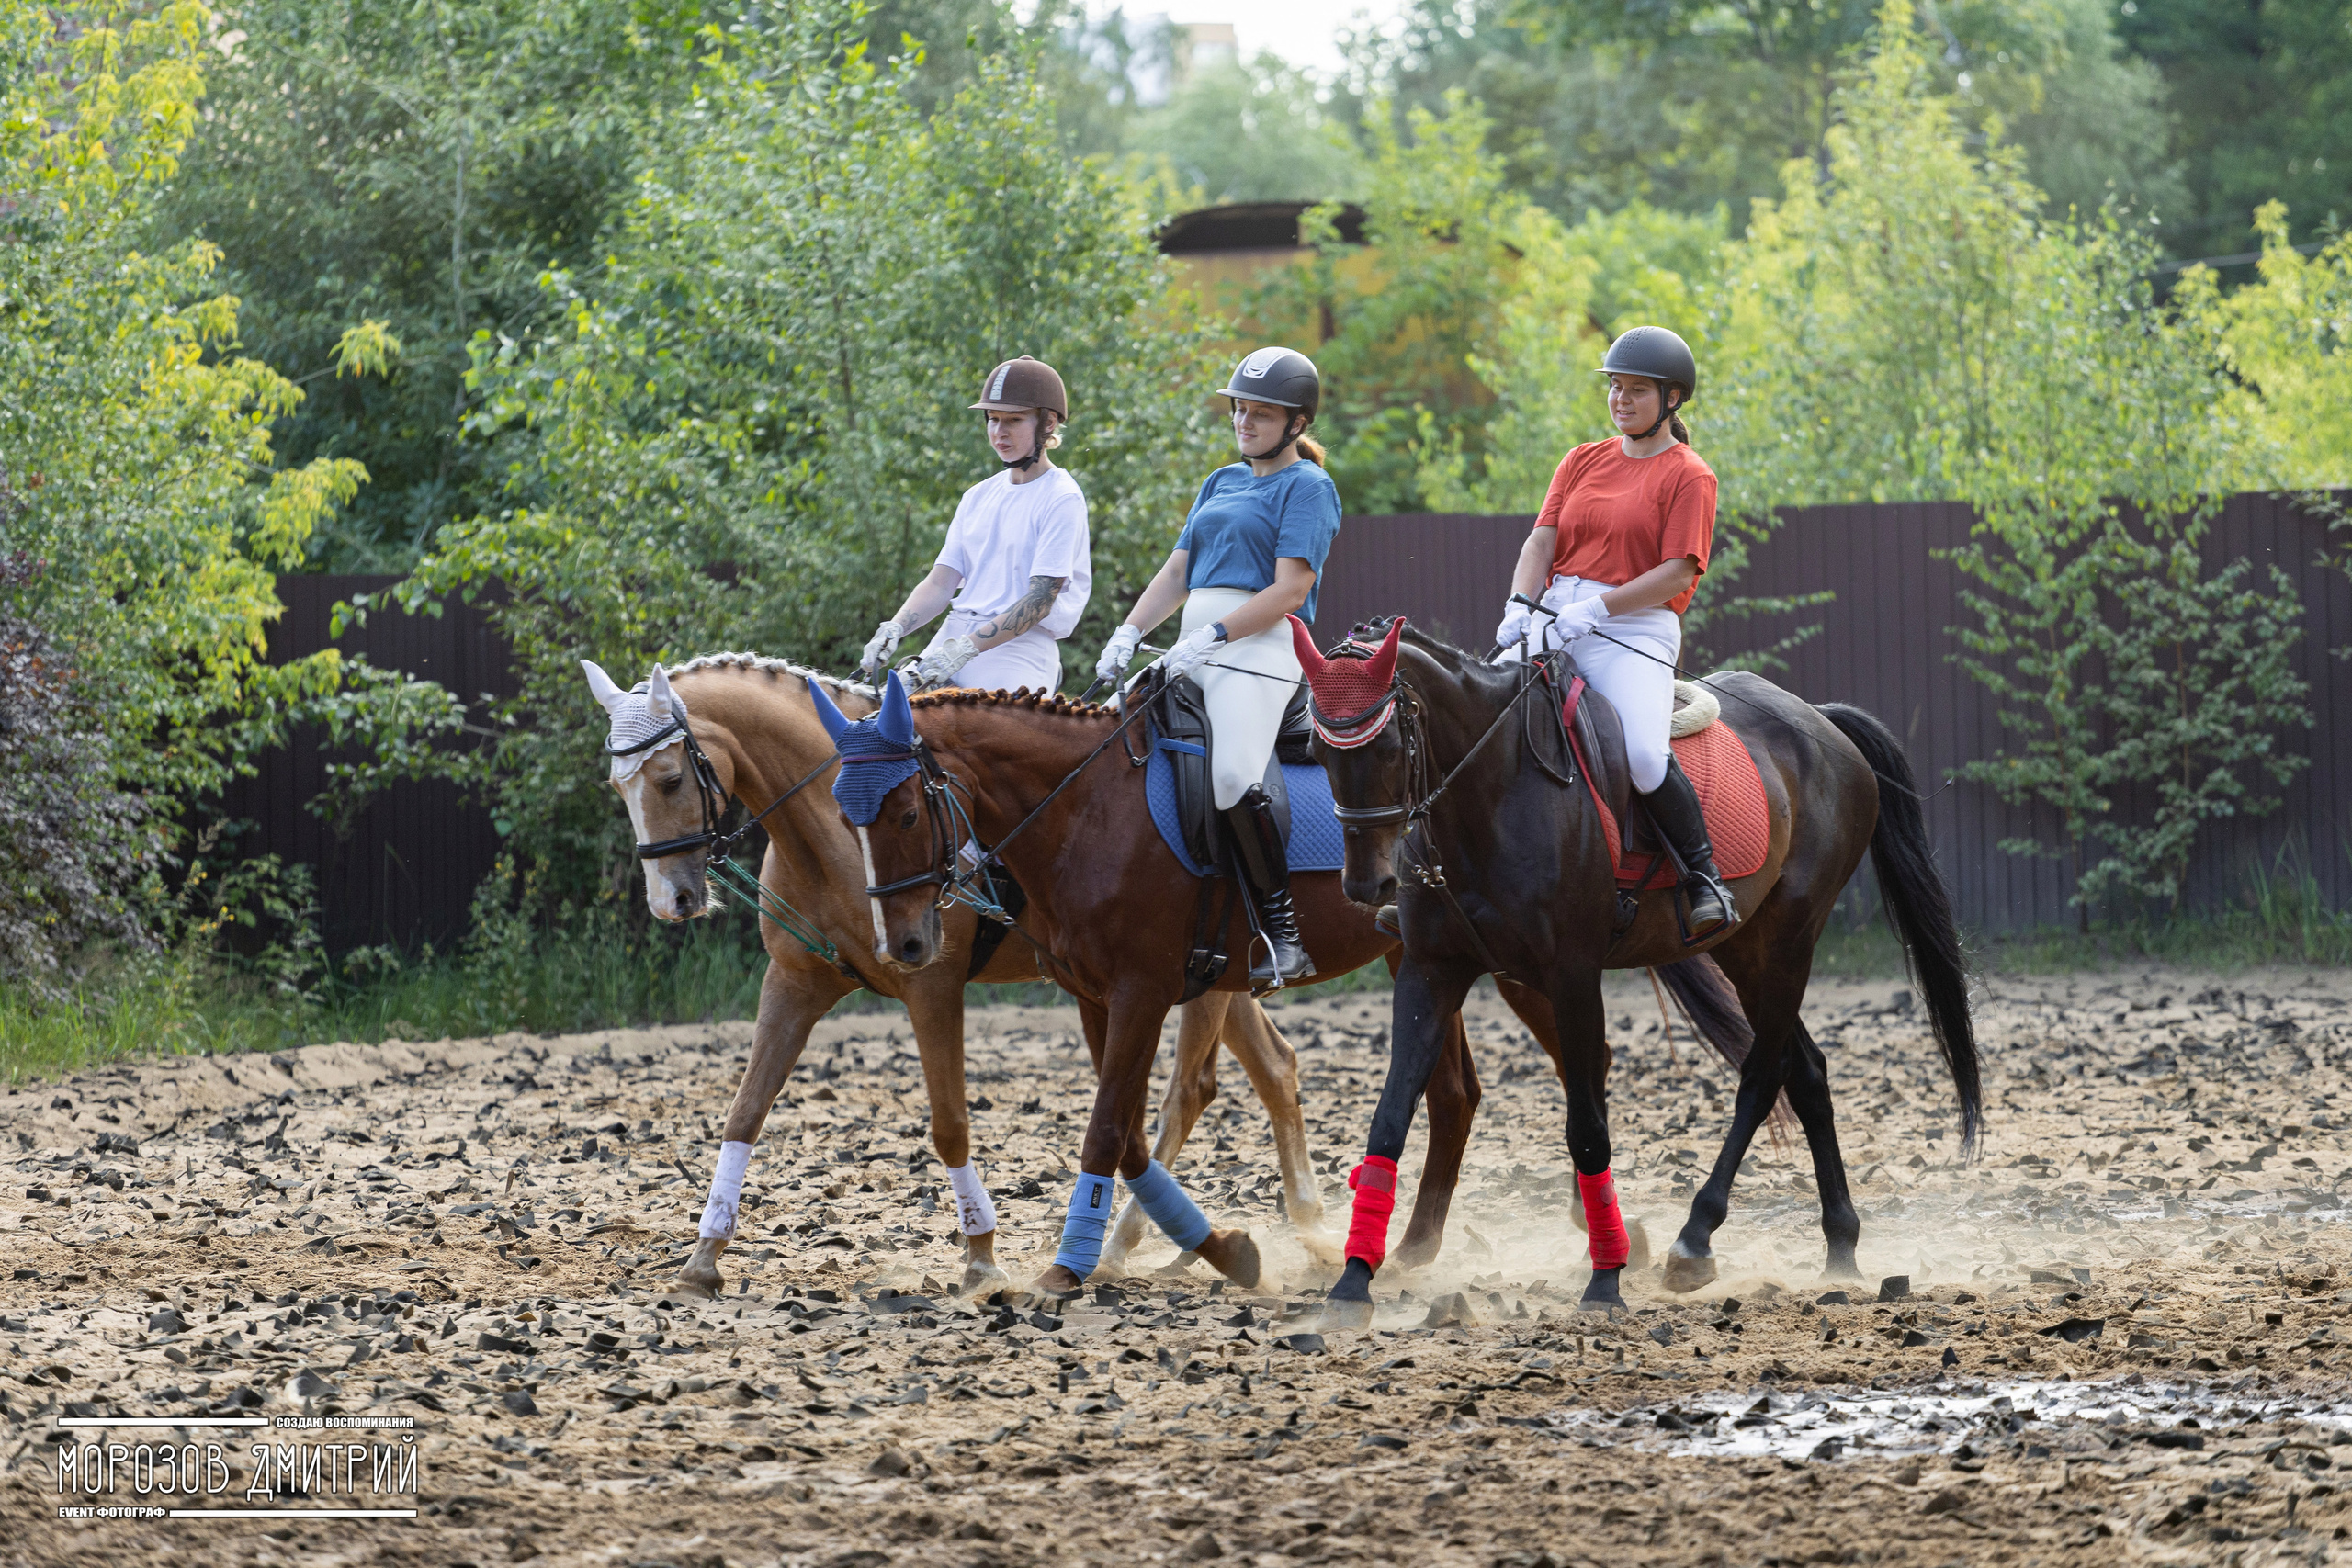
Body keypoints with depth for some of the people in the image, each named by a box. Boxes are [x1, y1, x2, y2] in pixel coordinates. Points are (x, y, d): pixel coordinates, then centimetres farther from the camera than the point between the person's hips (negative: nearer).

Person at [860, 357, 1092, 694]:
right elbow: (940, 583, 12)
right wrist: (893, 629, -8)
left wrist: (965, 650, -22)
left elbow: (1040, 602, -13)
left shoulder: (1062, 499, -4)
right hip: (955, 635, 7)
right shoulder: (978, 497, 19)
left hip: (1020, 647, -7)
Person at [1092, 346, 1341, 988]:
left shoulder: (1307, 487, -1)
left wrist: (1212, 637, -18)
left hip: (1261, 646, -9)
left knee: (1233, 775, -29)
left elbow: (1290, 588, -11)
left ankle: (1282, 929, -24)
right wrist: (1129, 634, 4)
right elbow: (1177, 574, 20)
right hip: (1196, 649, 9)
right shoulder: (1220, 484, 23)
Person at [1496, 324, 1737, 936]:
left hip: (1636, 629, -5)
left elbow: (1677, 573, -8)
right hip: (1553, 622, 5)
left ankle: (1703, 873, -11)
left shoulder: (1688, 475, 2)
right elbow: (1542, 541, 10)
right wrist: (1521, 605, -10)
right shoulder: (1584, 461, 19)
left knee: (1645, 755, -30)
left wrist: (1595, 609, -18)